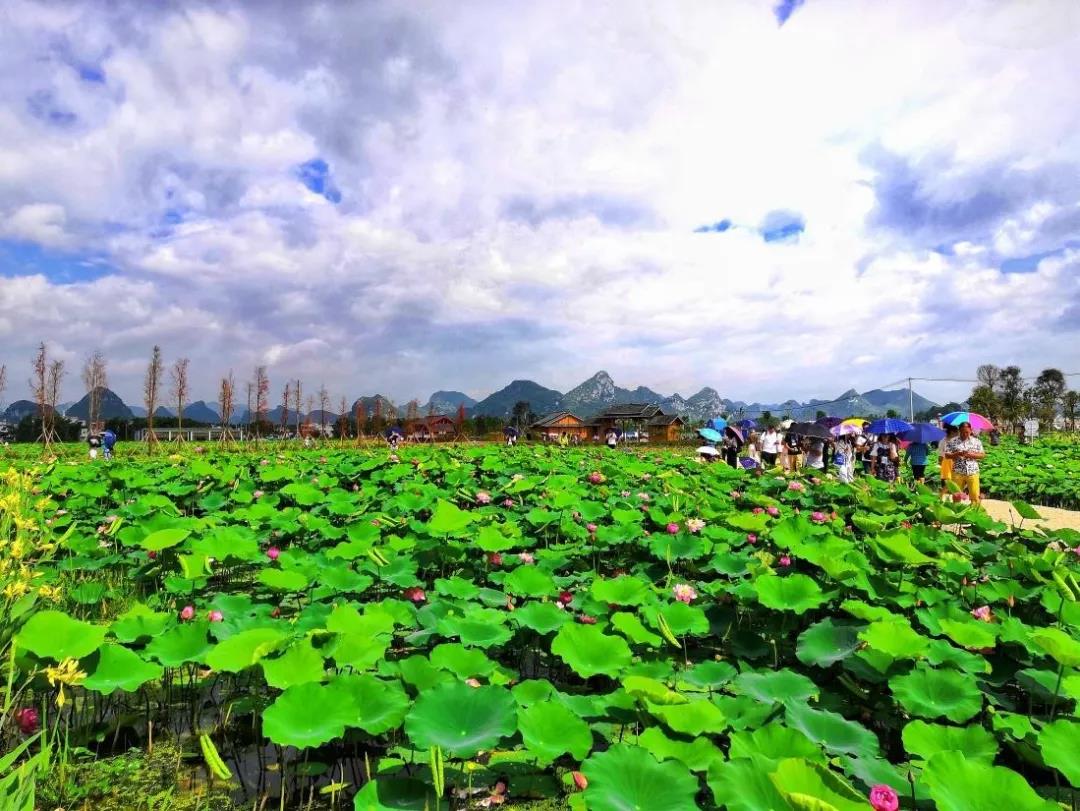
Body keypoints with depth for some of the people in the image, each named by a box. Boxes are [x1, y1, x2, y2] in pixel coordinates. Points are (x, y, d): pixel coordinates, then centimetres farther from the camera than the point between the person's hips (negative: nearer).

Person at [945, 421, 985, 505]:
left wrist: (971, 454, -13)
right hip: (957, 473, 0)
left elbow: (982, 454, 5)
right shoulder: (953, 441, 2)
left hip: (973, 472, 0)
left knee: (975, 496, -1)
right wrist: (958, 454, -17)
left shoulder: (976, 441, 6)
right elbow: (947, 455, 0)